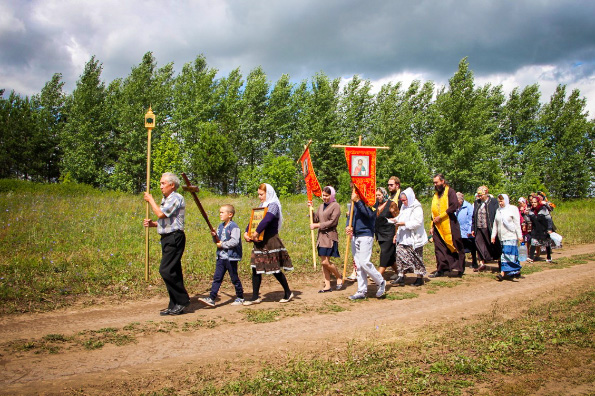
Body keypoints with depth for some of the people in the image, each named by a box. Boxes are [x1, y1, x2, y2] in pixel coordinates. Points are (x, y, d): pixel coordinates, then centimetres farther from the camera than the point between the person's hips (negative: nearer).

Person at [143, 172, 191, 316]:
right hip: (167, 238, 10)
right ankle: (175, 305, 14)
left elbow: (160, 214, -21)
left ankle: (182, 300, -5)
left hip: (174, 238, -10)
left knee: (166, 270, -14)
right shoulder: (166, 200, 20)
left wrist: (150, 200, -6)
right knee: (172, 271, 10)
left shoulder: (176, 198, -11)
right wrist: (151, 223, 7)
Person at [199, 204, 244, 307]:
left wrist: (223, 244, -16)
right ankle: (211, 298, -1)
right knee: (217, 278, 1)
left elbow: (234, 241, -23)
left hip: (231, 257, -7)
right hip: (221, 257, 7)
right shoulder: (220, 226, 13)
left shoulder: (234, 227, -13)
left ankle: (240, 298, 19)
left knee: (234, 278, 5)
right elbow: (217, 241, 19)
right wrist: (214, 235, -2)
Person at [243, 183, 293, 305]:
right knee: (255, 268, 5)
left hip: (271, 241, -8)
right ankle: (255, 297, 11)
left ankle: (288, 293, 18)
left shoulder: (273, 205, -11)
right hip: (260, 242, 8)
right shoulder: (261, 206, 15)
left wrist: (256, 233, -28)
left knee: (275, 270, 0)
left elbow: (266, 220, -27)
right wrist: (246, 232, -3)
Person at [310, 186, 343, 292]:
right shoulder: (321, 206, 17)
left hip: (330, 237, -7)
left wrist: (317, 225, -13)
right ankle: (327, 286, 13)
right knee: (323, 262, 7)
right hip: (321, 236, 7)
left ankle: (339, 277, 13)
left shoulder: (335, 206, -6)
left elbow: (332, 222, -14)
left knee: (325, 262, -11)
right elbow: (316, 219, 14)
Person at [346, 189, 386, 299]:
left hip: (366, 235, -7)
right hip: (354, 235, 7)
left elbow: (370, 214, -24)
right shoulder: (354, 201, 13)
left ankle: (381, 282, 9)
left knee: (364, 262, -12)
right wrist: (348, 226, -1)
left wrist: (357, 200, -25)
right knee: (358, 264, 8)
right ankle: (361, 291, 15)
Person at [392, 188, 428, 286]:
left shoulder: (417, 208, -11)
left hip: (414, 239, -7)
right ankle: (401, 277, -3)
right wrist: (397, 234, 13)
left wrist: (404, 223, -23)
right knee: (401, 256, -3)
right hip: (403, 238, 7)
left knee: (416, 259, 2)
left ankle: (420, 278, 13)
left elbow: (417, 223, -19)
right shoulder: (404, 207, 15)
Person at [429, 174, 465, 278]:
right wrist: (432, 226, 15)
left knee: (453, 247, -4)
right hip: (438, 226, 6)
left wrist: (441, 216, -14)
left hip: (449, 225, -6)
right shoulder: (436, 195, 20)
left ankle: (458, 269, 1)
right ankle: (441, 269, 6)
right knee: (439, 249, 3)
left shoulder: (450, 192, -2)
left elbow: (454, 206, -15)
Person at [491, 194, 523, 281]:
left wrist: (519, 236, -6)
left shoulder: (513, 209, 0)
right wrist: (493, 235, 10)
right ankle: (516, 271, 9)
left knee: (508, 253, -13)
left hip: (511, 236, -6)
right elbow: (495, 224, 17)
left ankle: (503, 273, -16)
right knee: (504, 253, 2)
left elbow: (517, 224, -3)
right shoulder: (498, 210, 15)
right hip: (502, 237, 6)